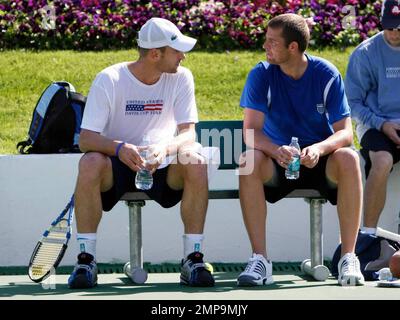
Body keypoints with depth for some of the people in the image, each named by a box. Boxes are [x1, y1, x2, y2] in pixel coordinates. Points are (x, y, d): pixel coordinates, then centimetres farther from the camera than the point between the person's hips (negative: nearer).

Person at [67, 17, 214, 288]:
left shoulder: (181, 78, -5)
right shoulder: (109, 80, -11)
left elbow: (188, 133, -11)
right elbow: (86, 139, -17)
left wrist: (165, 149, -35)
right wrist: (119, 148, -39)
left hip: (163, 166, 2)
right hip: (118, 167, -2)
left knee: (196, 162, -29)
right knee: (90, 163, -35)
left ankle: (193, 259, -24)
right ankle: (86, 260, -27)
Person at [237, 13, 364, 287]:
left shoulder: (327, 74, -9)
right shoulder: (261, 75, -8)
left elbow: (345, 133, -14)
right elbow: (251, 130, -16)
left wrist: (319, 148, -37)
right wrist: (277, 150, -38)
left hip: (321, 161, -1)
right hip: (279, 162, 1)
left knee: (348, 159, -33)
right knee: (249, 161, -32)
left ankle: (349, 258, -29)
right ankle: (259, 259, -31)